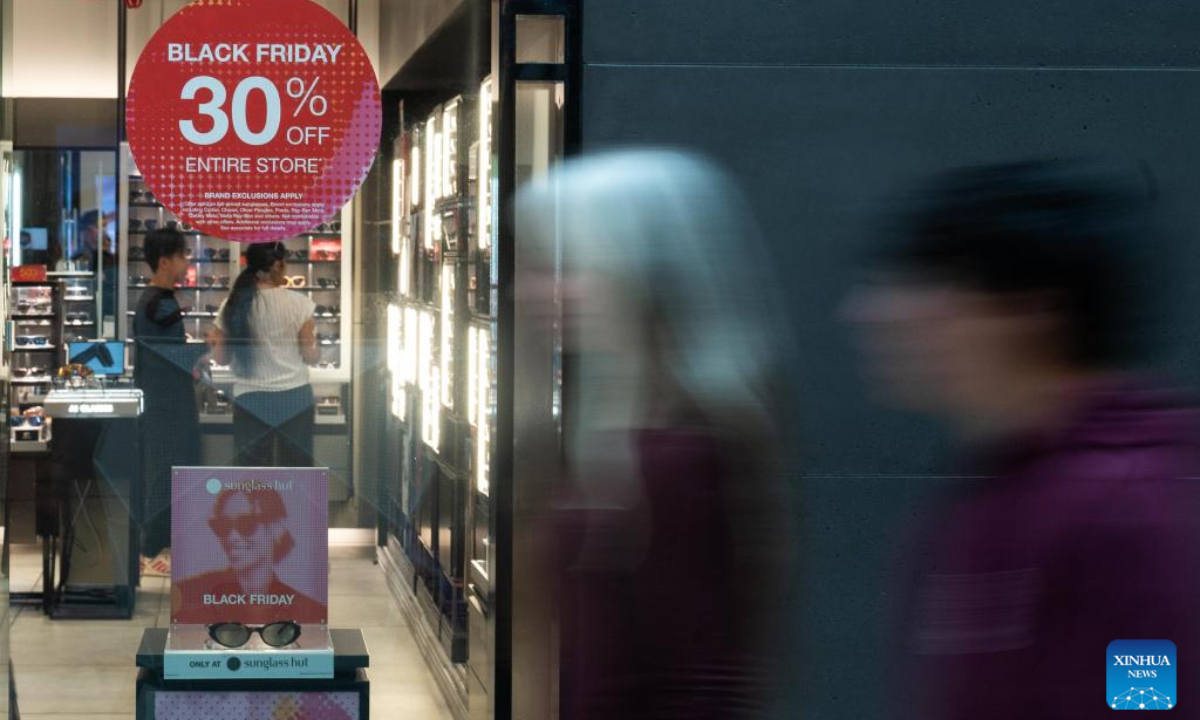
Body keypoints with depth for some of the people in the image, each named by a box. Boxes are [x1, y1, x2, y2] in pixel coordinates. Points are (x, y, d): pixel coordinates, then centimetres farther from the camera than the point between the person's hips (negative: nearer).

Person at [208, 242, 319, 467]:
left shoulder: (232, 306, -4)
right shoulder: (298, 303, -10)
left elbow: (222, 358, 3)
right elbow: (311, 355, -5)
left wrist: (214, 342, 23)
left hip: (250, 400, 2)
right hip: (293, 397, -2)